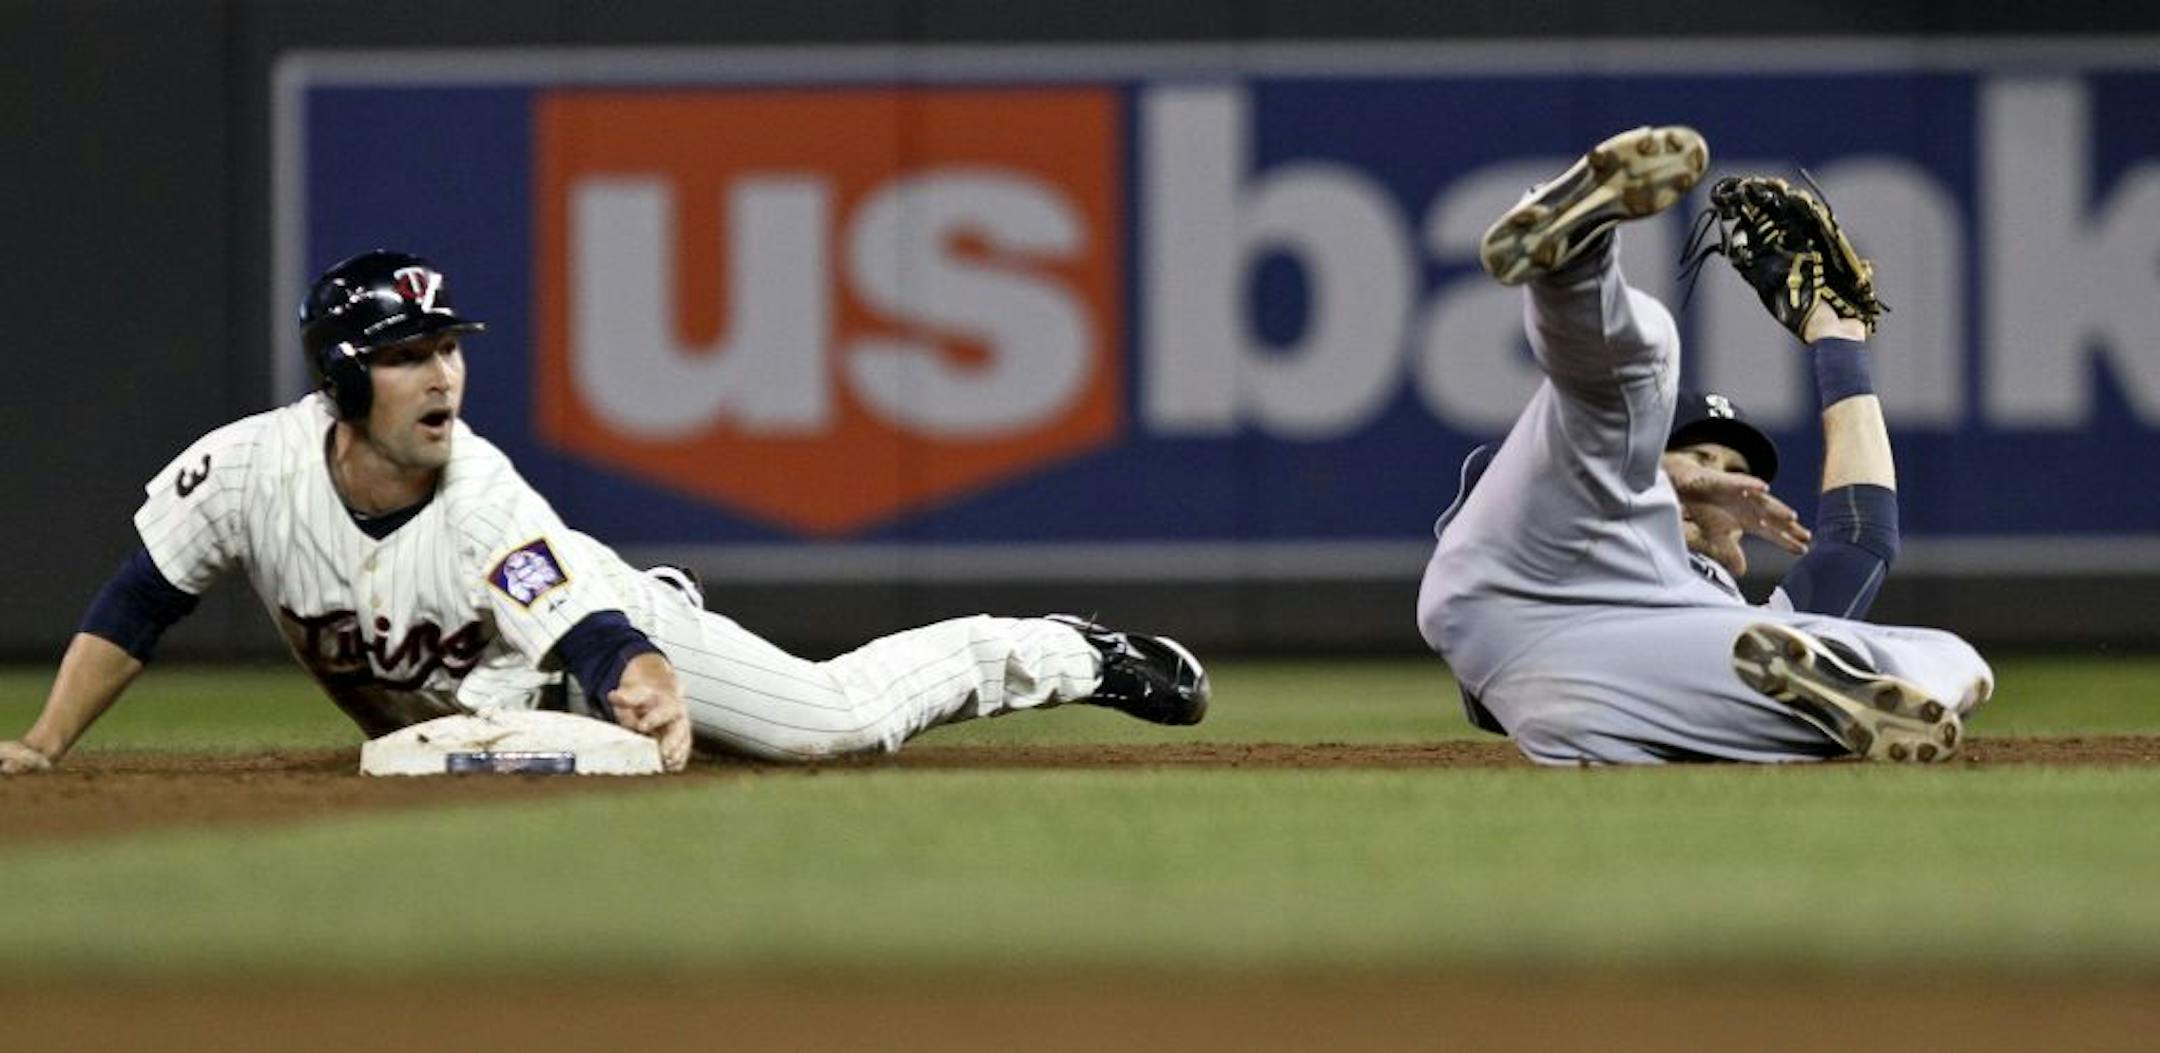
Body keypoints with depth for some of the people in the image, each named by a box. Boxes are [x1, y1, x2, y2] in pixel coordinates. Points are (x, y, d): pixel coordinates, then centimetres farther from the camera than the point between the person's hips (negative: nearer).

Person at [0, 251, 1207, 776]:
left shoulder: (488, 511, -38)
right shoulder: (251, 471, -30)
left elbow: (603, 649, -46)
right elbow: (140, 604, -16)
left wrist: (654, 700, -69)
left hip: (606, 625, -4)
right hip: (431, 704, 4)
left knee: (841, 714, -10)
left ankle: (1068, 656, 12)